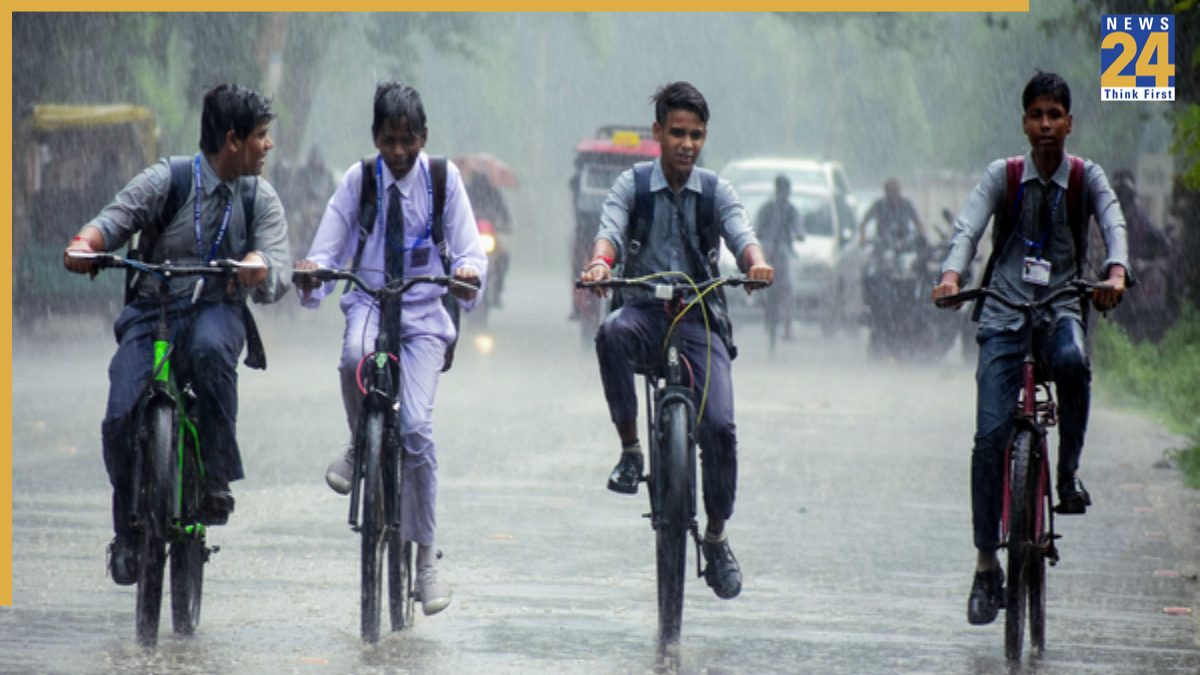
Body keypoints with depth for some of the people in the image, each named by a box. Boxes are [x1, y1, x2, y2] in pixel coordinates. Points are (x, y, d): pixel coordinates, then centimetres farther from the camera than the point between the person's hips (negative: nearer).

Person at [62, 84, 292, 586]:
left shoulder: (260, 198, 2)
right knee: (122, 420, -18)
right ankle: (128, 534, 7)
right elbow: (116, 218, -14)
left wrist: (259, 267, -35)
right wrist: (85, 243, -38)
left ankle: (216, 478, -26)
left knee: (210, 348, -38)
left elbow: (277, 278, -9)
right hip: (152, 313, 0)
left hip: (218, 312, 0)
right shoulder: (166, 181, -4)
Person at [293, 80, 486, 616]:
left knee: (416, 425, -15)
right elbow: (327, 248, 0)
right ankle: (360, 446, -6)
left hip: (423, 311, -1)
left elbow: (470, 250, -4)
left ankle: (425, 555, -4)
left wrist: (468, 272, -28)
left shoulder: (443, 179, -1)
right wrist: (313, 273, -24)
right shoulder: (358, 180, 1)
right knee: (355, 356, -37)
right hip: (369, 303, 1)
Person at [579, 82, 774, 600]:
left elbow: (741, 235, -10)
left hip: (700, 317, 1)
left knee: (719, 426, -16)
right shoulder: (633, 185, 3)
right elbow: (610, 229, -14)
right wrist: (600, 263, -38)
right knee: (612, 333, -38)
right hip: (646, 309, -1)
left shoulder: (716, 191, 6)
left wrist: (756, 263, -35)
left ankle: (717, 538, 4)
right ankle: (630, 449, -21)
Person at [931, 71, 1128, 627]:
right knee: (990, 436, -10)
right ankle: (986, 564, -3)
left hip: (1060, 309, 0)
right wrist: (951, 276, -31)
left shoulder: (1086, 177, 4)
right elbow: (968, 228, -11)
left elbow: (1113, 225, -12)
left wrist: (1115, 274, -34)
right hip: (1004, 313, 0)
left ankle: (1069, 470, -15)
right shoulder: (1003, 176, 3)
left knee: (1073, 361, -37)